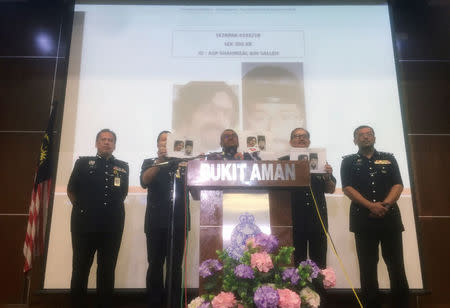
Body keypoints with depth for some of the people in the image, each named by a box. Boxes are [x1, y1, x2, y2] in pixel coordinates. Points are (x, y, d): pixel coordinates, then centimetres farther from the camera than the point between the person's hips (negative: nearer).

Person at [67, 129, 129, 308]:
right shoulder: (83, 162, 5)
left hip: (113, 224, 2)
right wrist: (82, 208, 9)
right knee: (81, 267, 6)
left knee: (107, 269, 9)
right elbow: (71, 190, 9)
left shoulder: (122, 167, 10)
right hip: (85, 223, -2)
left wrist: (112, 209, 11)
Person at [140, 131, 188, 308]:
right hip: (156, 221, 0)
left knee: (175, 266, 0)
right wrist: (160, 161, -19)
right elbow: (144, 181, -6)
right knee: (155, 264, 0)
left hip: (178, 220, 1)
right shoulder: (149, 163, 13)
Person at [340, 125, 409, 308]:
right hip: (363, 219, -1)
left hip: (390, 217, 1)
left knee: (396, 265, 2)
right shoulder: (349, 162, 9)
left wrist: (385, 204, -13)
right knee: (367, 267, 3)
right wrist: (371, 206, -15)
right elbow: (347, 188, -3)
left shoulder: (388, 159, 15)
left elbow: (398, 185, 5)